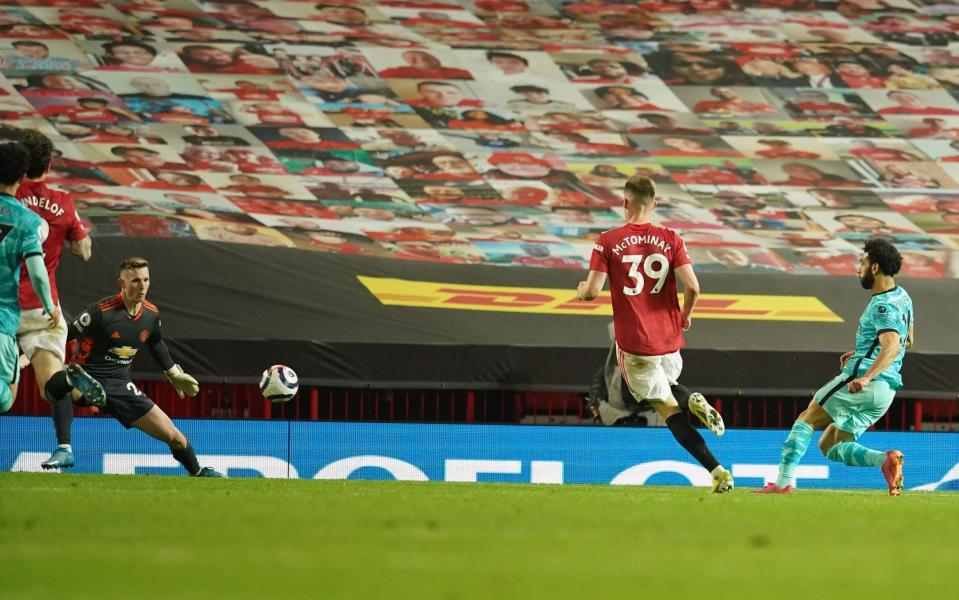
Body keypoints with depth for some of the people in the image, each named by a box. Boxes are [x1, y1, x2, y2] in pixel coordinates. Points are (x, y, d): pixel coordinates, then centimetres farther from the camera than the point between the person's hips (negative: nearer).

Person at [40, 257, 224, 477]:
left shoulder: (151, 314, 3)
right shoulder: (101, 311, -18)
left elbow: (155, 343, 25)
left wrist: (173, 373, 35)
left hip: (121, 386, 5)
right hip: (89, 378, -5)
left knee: (174, 437, 4)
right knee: (59, 383, -44)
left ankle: (198, 473, 33)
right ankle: (64, 450, -46)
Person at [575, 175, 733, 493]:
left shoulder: (608, 241, -6)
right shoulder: (670, 239, -1)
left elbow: (592, 291, -11)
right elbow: (692, 287, -10)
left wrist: (581, 290, 14)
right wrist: (686, 314, 11)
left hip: (634, 343, -3)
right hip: (669, 339, 3)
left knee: (668, 409, 2)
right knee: (667, 382, 33)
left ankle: (717, 470, -12)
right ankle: (693, 403, -1)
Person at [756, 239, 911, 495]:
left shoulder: (883, 306, -13)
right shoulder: (902, 297, 17)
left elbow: (892, 347, -29)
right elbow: (907, 341, 32)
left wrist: (866, 377, -42)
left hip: (864, 384, -9)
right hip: (887, 391, 9)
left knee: (806, 419, 4)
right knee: (830, 446, 11)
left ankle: (784, 481, -5)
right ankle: (886, 459, -11)